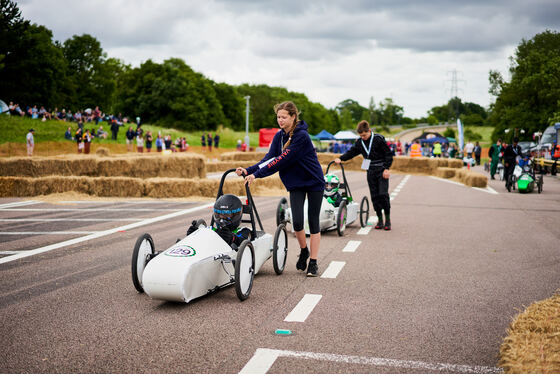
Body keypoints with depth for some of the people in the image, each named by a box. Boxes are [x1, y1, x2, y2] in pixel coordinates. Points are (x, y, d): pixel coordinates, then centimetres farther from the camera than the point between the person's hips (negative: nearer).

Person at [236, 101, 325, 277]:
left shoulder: (301, 136, -23)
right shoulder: (279, 136, 0)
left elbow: (282, 160, -29)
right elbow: (269, 158, -8)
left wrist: (257, 174, -32)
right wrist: (248, 170, -23)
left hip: (314, 182, -5)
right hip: (295, 184, 5)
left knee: (313, 222, 0)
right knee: (297, 222, -7)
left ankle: (313, 262, 9)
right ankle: (304, 251, 20)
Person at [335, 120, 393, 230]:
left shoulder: (379, 139, -9)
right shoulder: (360, 142, 6)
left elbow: (389, 154, -7)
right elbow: (351, 152, 13)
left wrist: (386, 168, -13)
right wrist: (341, 159, -3)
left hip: (382, 171, -5)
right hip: (371, 172, 5)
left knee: (383, 194, -12)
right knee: (374, 196, 2)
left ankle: (388, 220, -2)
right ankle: (380, 220, 10)